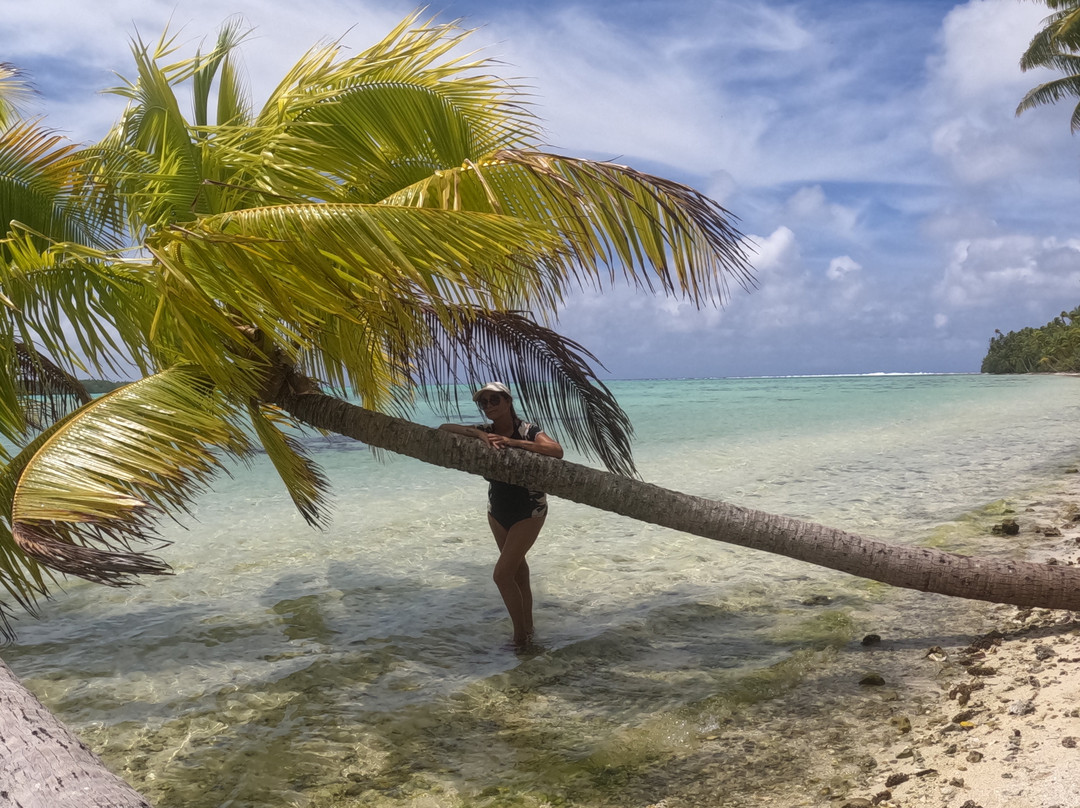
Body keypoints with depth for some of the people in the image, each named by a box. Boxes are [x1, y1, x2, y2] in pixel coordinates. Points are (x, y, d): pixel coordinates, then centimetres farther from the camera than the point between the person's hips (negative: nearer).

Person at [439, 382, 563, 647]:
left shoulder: (527, 431, -17)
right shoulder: (484, 433, -4)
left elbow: (557, 451, -32)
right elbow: (444, 428, -12)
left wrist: (513, 441, -37)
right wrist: (478, 433, -28)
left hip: (529, 512, -6)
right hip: (497, 511, 6)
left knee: (502, 575, -9)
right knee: (517, 569, 19)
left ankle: (520, 632, 10)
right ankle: (527, 626, 35)